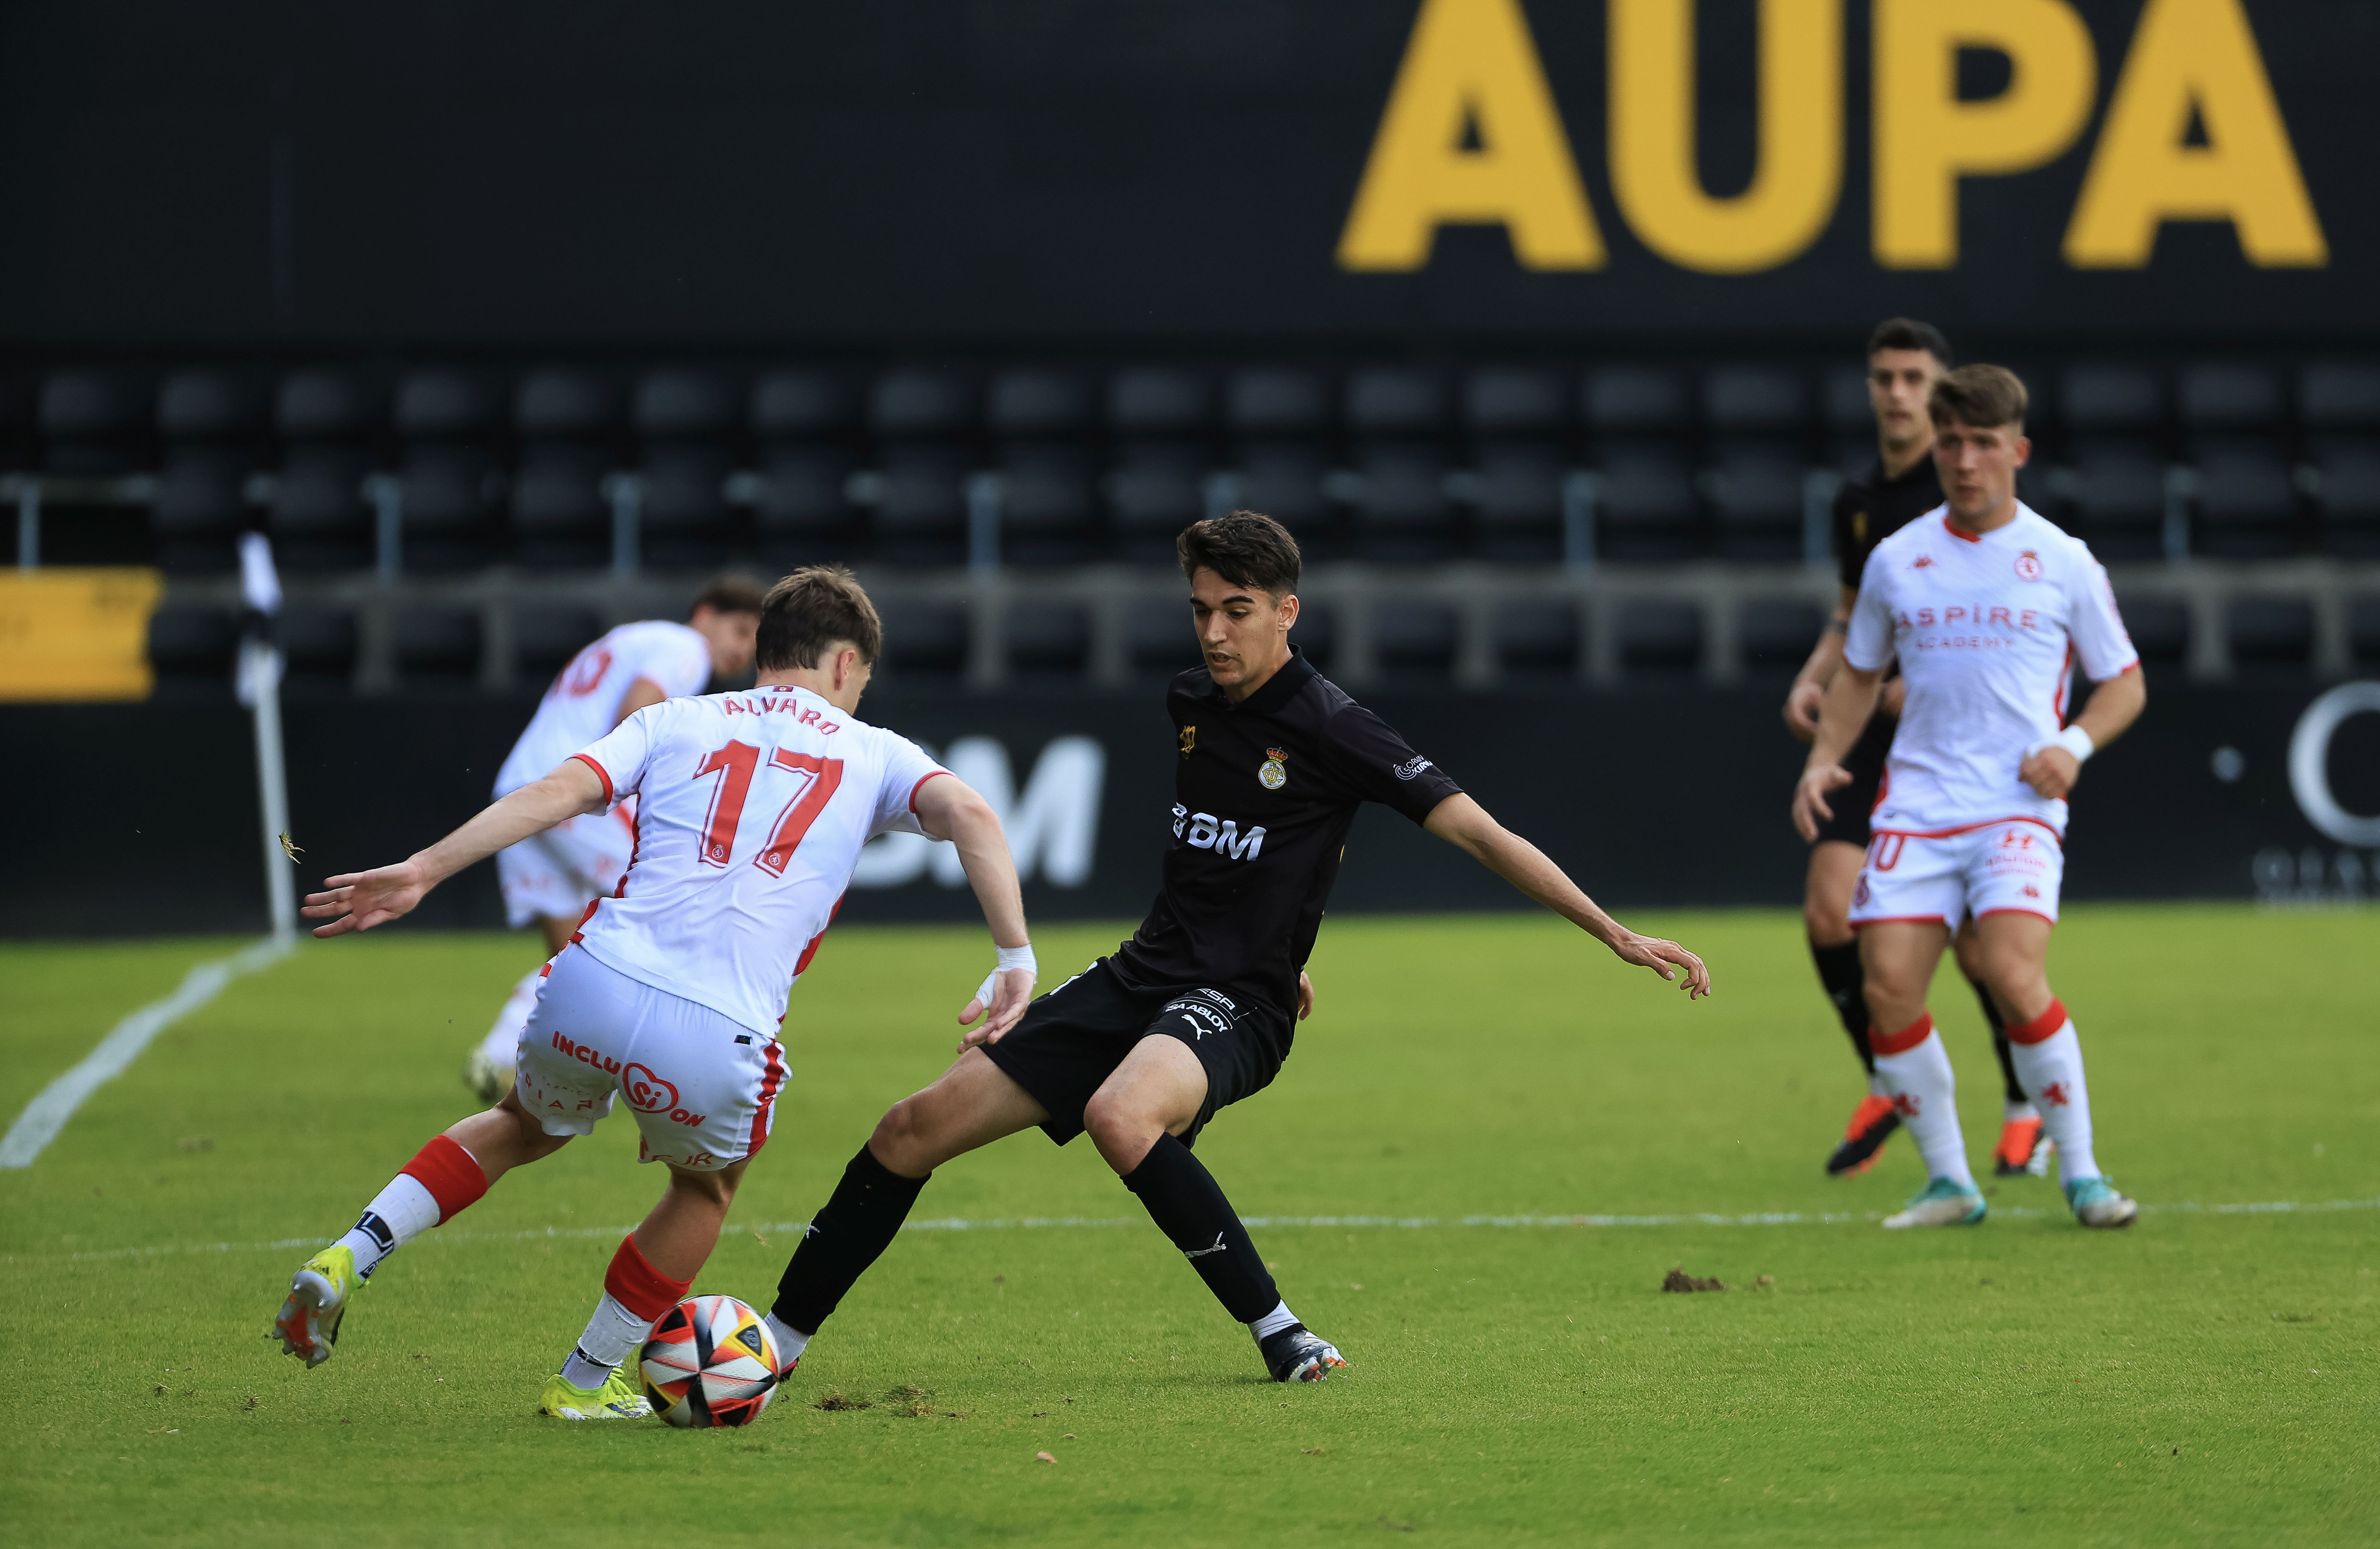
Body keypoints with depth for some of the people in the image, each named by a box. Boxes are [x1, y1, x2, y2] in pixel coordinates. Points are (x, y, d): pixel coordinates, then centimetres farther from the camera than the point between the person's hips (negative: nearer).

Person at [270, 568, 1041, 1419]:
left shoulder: (675, 721, 19)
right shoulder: (872, 754, 17)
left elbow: (559, 790, 5)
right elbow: (971, 815, 0)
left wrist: (423, 870, 0)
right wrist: (1016, 958, -2)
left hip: (588, 988, 2)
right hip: (715, 1042, -2)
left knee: (529, 1126, 35)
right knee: (706, 1187, 31)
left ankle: (347, 1260, 20)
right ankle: (587, 1381, 39)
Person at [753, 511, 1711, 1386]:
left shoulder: (1328, 729, -14)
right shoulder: (1189, 704, 7)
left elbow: (1481, 833, -16)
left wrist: (1618, 935, -23)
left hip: (1234, 1008, -7)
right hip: (1142, 977, 7)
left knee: (1120, 1116, -39)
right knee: (917, 1130, 0)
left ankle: (1278, 1333, -27)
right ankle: (783, 1333, 14)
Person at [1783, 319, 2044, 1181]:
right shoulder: (1857, 501, 13)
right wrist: (1813, 680, 6)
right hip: (1878, 732, 5)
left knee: (1976, 943, -6)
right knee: (1829, 909, -9)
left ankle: (2030, 1110, 15)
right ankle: (1886, 1085, 12)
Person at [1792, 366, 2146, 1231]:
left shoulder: (2063, 562, 4)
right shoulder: (1897, 561, 10)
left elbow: (2125, 683, 11)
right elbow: (1860, 672, 24)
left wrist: (2073, 745, -8)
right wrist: (1823, 761, 8)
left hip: (2018, 809, -3)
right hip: (1916, 804, 3)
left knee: (2014, 977, -22)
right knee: (1889, 990, -10)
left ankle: (2081, 1176, -9)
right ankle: (1948, 1183, 5)